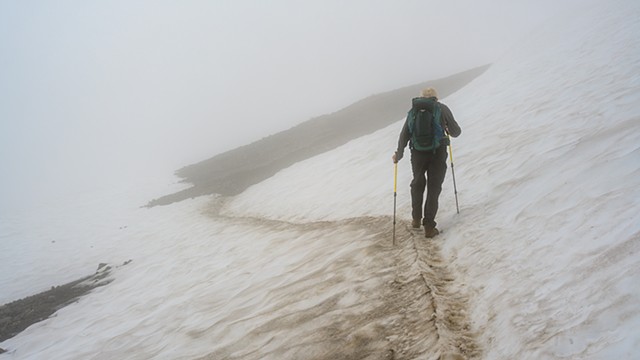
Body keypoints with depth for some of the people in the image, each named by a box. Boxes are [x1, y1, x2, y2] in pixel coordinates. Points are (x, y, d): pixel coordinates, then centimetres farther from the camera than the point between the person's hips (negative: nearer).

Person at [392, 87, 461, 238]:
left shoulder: (414, 110, 7)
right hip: (438, 154, -2)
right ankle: (429, 227, 4)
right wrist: (448, 129, 26)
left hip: (417, 154, 2)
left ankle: (416, 219, 31)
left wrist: (398, 154, 15)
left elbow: (404, 135, 4)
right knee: (434, 188, 7)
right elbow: (455, 132, 3)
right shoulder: (442, 109, 2)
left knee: (417, 184, 24)